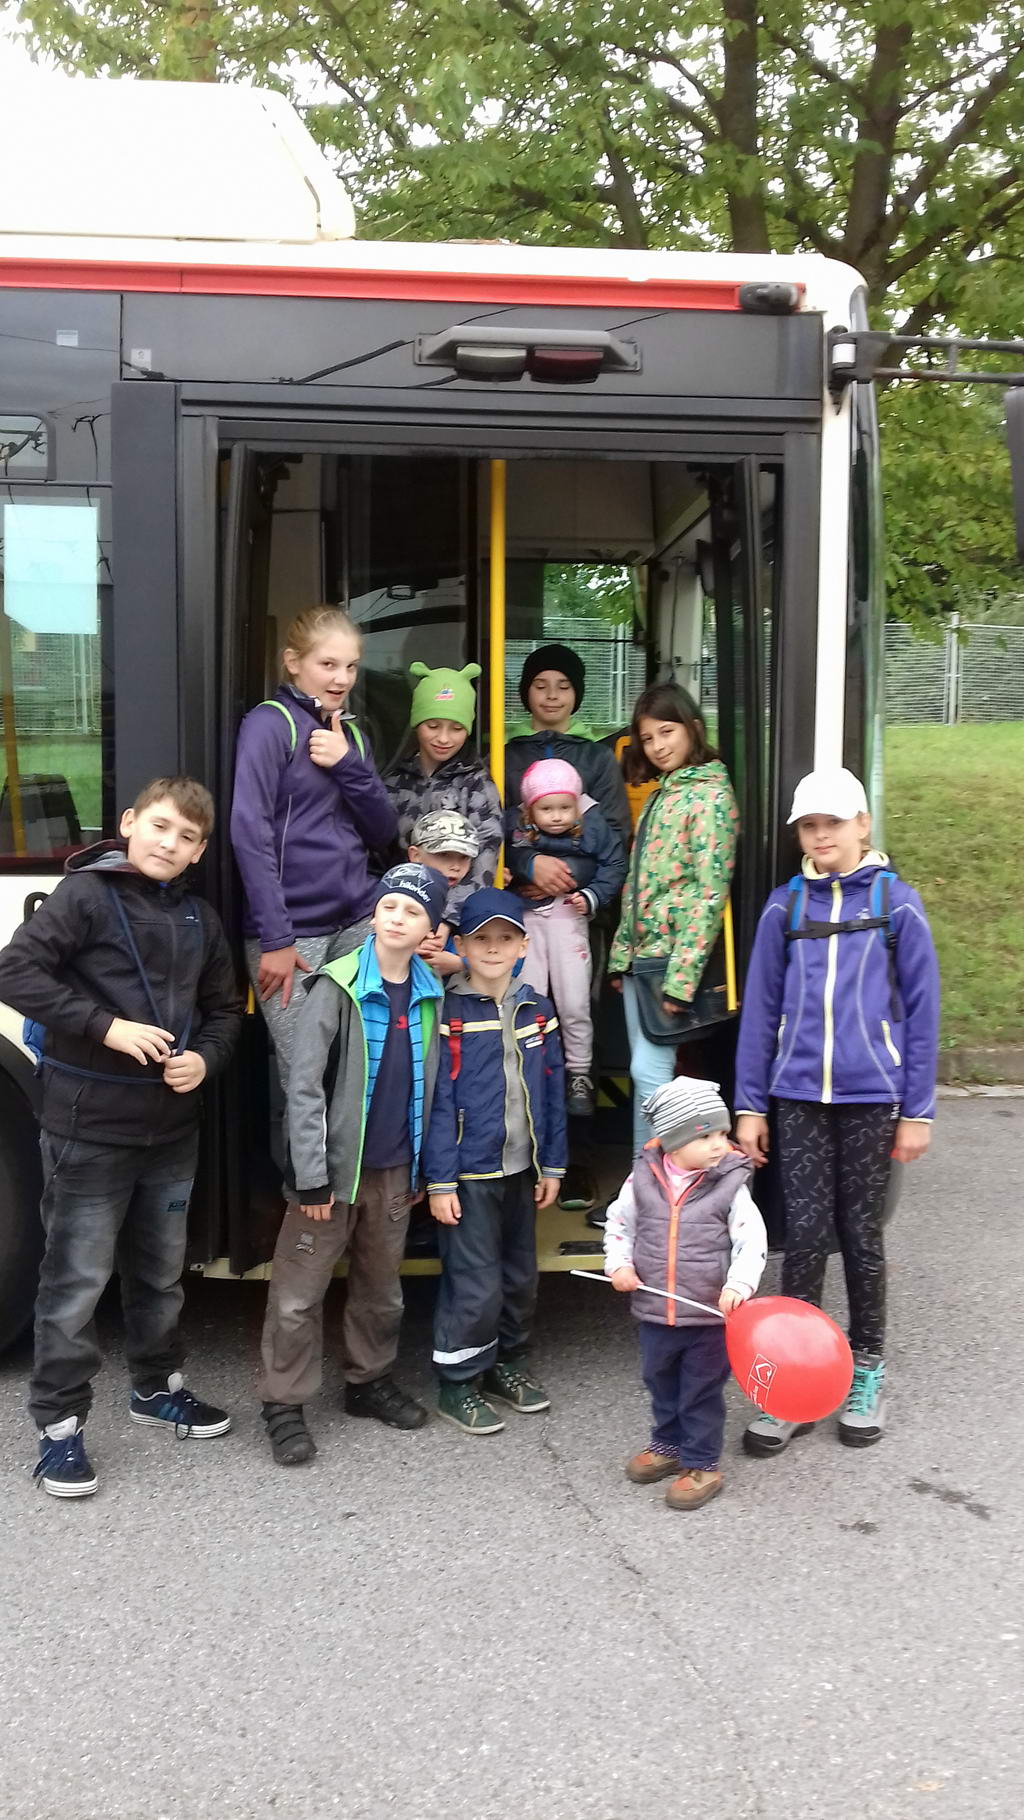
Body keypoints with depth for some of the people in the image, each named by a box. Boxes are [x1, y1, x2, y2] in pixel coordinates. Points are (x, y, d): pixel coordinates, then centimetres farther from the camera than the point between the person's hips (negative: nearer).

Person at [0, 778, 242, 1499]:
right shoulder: (86, 893, -10)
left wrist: (206, 1058, -5)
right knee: (77, 1280, 0)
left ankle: (158, 1387, 38)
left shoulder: (200, 919, 9)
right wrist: (106, 1027, -22)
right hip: (90, 1127, -6)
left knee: (161, 1271, 20)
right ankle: (60, 1426, 12)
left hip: (172, 1126, 6)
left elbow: (224, 1009, 16)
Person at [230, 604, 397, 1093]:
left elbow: (382, 833, 10)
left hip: (358, 922, 6)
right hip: (293, 929, -6)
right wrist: (275, 939, -18)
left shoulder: (350, 733, 16)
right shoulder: (270, 723, -5)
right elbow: (250, 831, -13)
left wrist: (348, 764, -7)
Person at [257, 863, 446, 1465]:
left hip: (394, 1169, 5)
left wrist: (420, 1169, 12)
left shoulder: (429, 994, 4)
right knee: (299, 1293, 1)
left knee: (382, 1286, 18)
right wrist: (311, 1176, -16)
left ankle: (371, 1380, 35)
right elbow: (304, 1086, -14)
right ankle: (284, 1405, 13)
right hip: (335, 1166, -5)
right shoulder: (337, 987, -13)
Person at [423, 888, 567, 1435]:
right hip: (469, 1174, -6)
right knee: (476, 1285, -3)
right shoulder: (449, 1015, -11)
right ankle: (457, 1384, 14)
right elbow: (438, 1102, -12)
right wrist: (440, 1181, -13)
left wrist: (552, 1165, 9)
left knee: (520, 1276, 16)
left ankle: (506, 1365, 35)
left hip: (521, 1171, 6)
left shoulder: (536, 1011, 5)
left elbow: (552, 1091, 9)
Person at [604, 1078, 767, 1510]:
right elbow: (618, 1223, 10)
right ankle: (667, 1445, 44)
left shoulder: (730, 1186, -12)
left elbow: (753, 1242, -12)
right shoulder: (642, 1181, -6)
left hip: (711, 1315, -3)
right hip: (654, 1312, 3)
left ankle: (702, 1464, 24)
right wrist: (619, 1264, -4)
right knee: (661, 1385, 22)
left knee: (702, 1392, 8)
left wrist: (739, 1283, -27)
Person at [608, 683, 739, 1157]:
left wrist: (680, 977, -21)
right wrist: (621, 956, 13)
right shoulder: (661, 794, 16)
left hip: (672, 956, -8)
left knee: (649, 1071, -10)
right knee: (645, 1073, 11)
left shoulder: (711, 796, -10)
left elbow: (710, 892, -17)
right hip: (640, 956, 8)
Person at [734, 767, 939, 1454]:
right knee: (805, 1237, 3)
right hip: (798, 1097, 1)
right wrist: (750, 1105, 5)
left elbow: (921, 1009, 0)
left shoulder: (896, 903, -1)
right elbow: (760, 1007, 7)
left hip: (871, 1097, -1)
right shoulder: (785, 907, 5)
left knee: (862, 1235, 9)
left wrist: (918, 1109, -2)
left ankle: (867, 1373, 26)